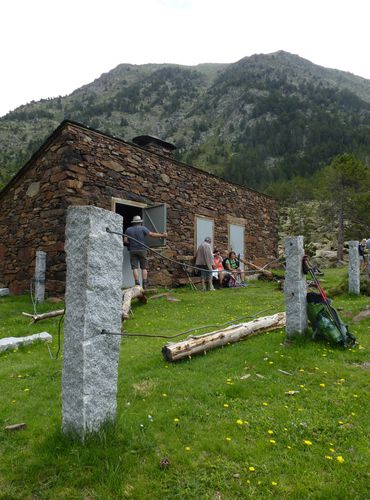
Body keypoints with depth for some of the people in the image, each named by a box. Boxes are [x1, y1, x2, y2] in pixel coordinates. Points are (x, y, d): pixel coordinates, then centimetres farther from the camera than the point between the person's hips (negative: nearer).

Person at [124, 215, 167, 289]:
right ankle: (144, 284, -4)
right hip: (142, 250, -1)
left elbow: (125, 241, 1)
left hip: (132, 250, 1)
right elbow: (151, 234, -8)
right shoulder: (142, 228, -1)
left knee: (135, 268, 1)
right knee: (144, 268, 4)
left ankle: (137, 284, -8)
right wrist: (162, 235, -1)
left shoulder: (128, 230, 7)